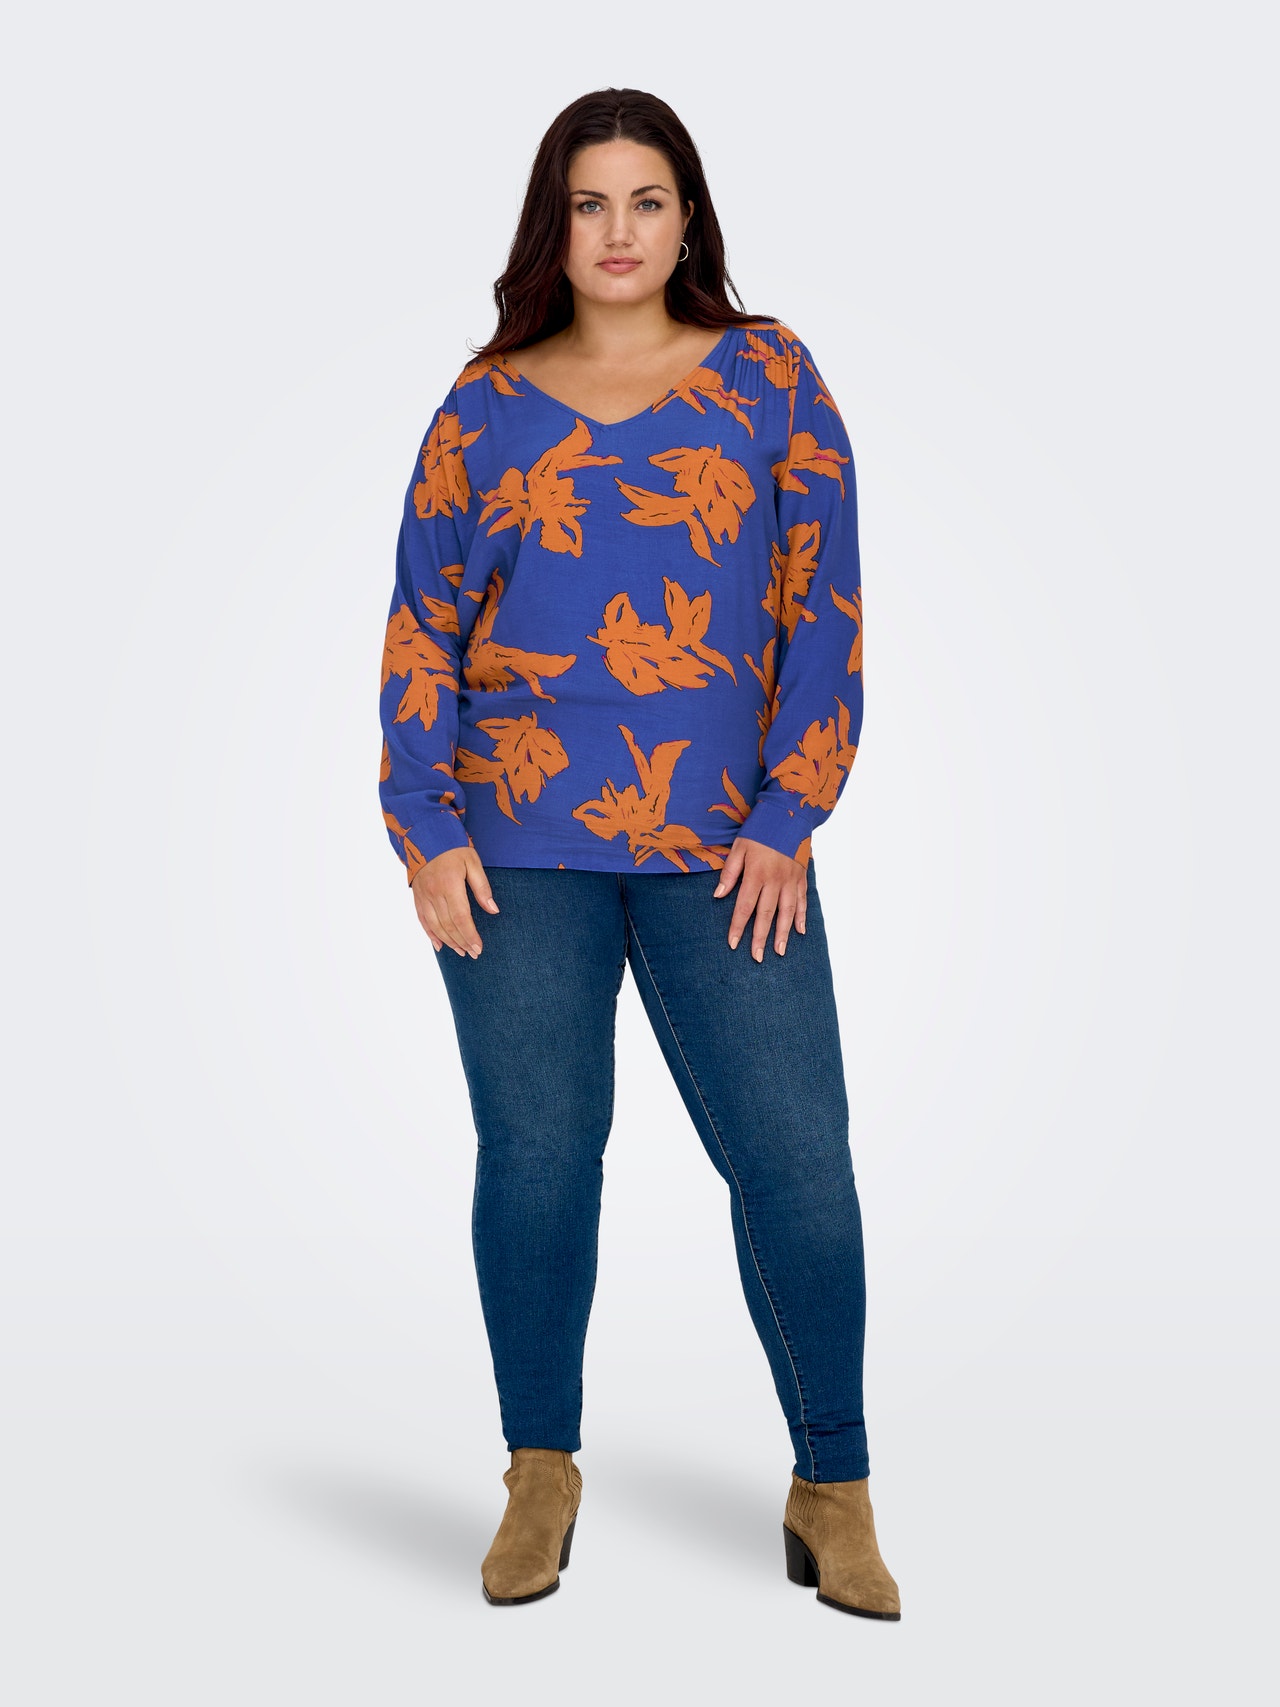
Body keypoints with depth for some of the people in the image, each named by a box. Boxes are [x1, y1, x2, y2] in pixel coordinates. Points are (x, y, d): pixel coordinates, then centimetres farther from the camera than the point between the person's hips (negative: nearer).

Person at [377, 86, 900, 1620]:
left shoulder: (767, 379, 7)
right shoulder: (485, 408, 9)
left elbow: (825, 603, 3)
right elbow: (420, 628, 8)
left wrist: (786, 820, -5)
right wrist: (426, 833, -2)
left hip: (728, 848, 0)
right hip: (520, 854, 1)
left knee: (795, 1159, -4)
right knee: (535, 1159, 3)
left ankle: (832, 1491, 13)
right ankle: (541, 1475, 21)